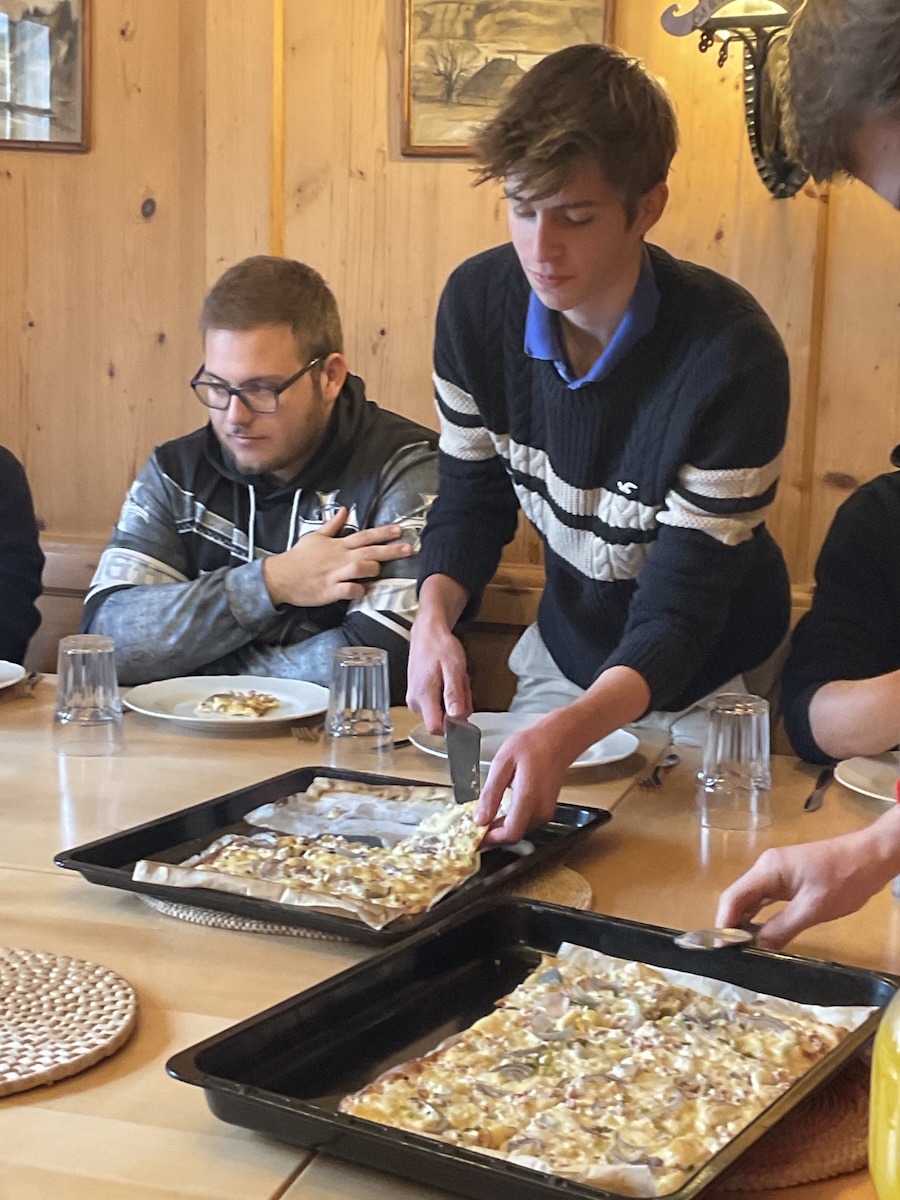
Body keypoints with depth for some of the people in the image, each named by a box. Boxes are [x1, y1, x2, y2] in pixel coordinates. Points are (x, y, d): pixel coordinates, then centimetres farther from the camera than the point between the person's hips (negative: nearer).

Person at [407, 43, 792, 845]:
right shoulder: (477, 303, -16)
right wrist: (435, 615, -24)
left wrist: (568, 733, -50)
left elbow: (681, 607, -32)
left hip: (702, 684, -4)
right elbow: (472, 494, -3)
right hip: (565, 652, 4)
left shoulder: (735, 357, -32)